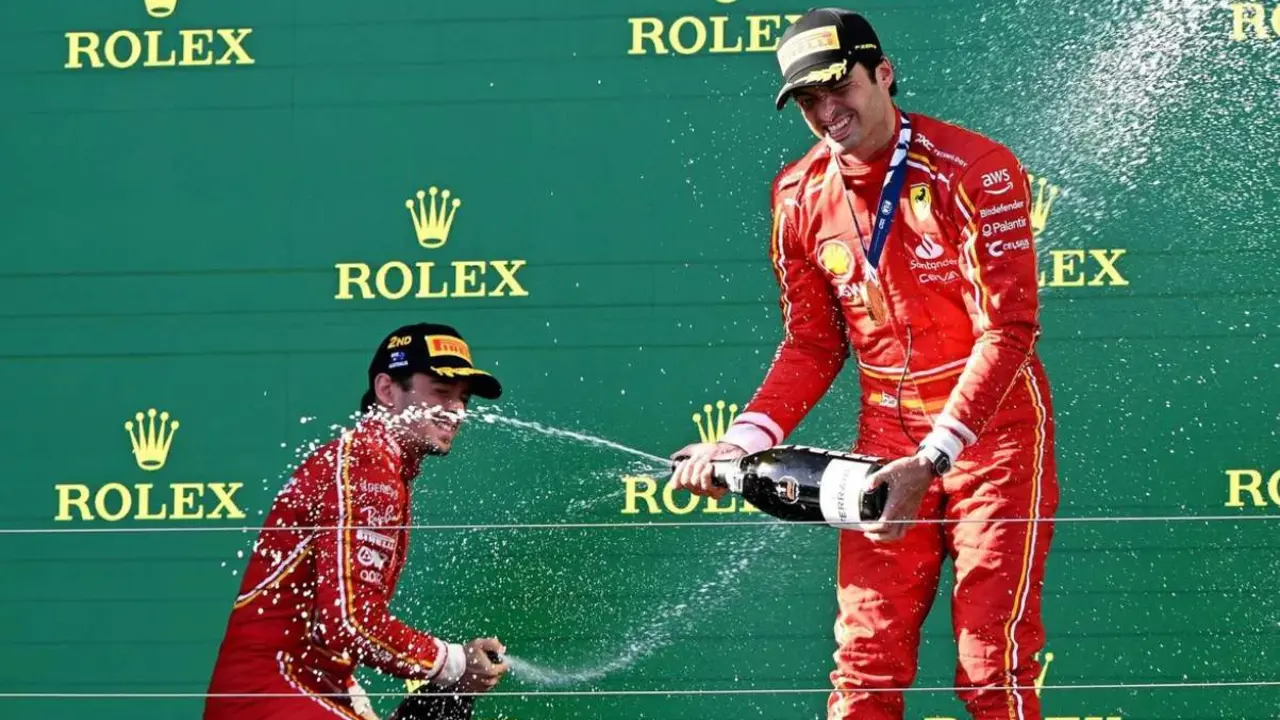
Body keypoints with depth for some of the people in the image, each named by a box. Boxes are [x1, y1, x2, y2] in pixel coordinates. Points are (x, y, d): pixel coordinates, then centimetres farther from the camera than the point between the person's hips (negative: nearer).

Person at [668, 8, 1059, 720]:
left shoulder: (975, 169, -14)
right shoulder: (801, 195, 4)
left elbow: (1007, 330, -18)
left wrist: (933, 459, -25)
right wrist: (746, 437, -3)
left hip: (992, 427, -5)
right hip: (886, 440, 5)